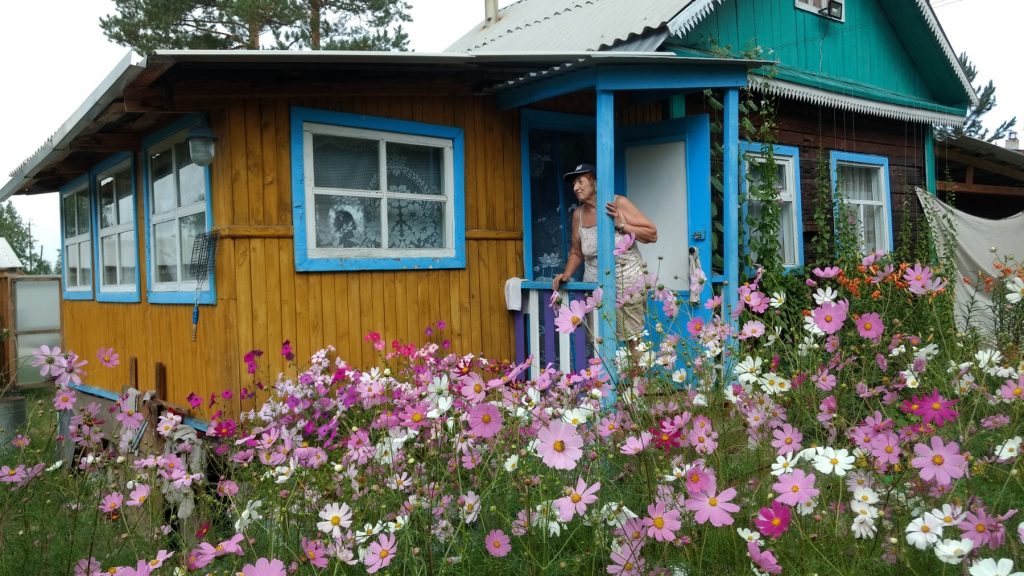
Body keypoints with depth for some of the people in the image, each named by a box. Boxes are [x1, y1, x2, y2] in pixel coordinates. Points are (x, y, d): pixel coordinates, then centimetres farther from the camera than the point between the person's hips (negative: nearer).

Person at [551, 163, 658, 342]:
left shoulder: (618, 203, -4)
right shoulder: (578, 215, 8)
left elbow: (652, 234, -4)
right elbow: (576, 252, 19)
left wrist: (621, 225, -13)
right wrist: (566, 274, 3)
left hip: (626, 285, -4)